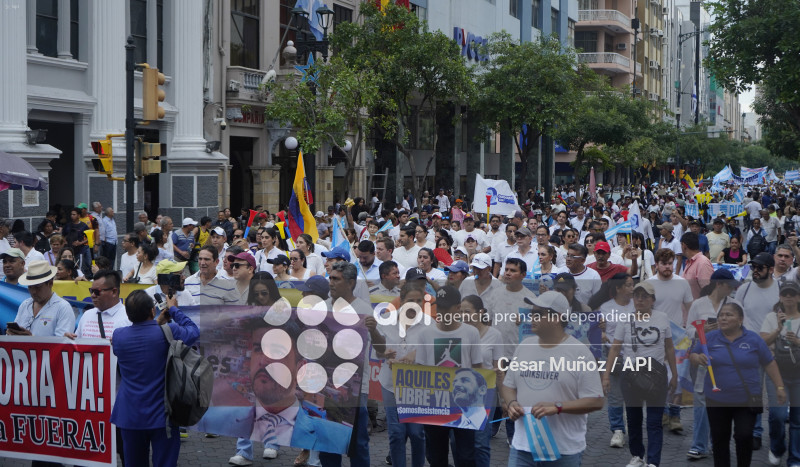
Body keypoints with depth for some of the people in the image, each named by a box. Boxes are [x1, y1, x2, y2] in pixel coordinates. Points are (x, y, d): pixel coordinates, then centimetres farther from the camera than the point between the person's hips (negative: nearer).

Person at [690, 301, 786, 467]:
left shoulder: (753, 339, -2)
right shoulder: (710, 338, 0)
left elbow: (769, 364, 4)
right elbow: (692, 355, 7)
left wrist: (779, 387, 2)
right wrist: (698, 359, -16)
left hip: (747, 400, -2)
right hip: (717, 400, 2)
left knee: (744, 436, -9)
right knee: (719, 439, 9)